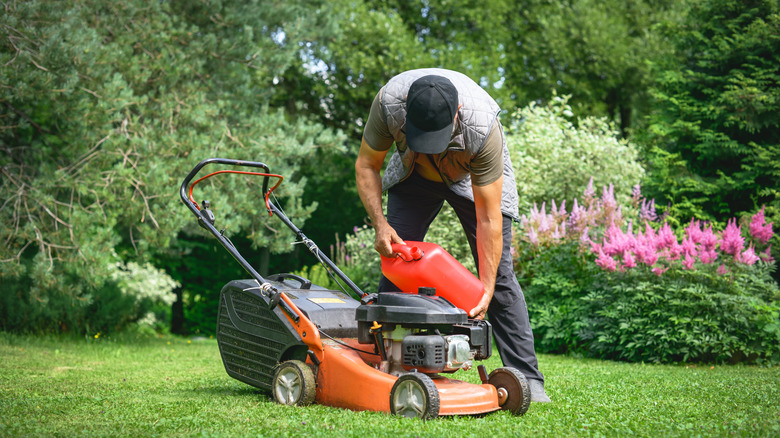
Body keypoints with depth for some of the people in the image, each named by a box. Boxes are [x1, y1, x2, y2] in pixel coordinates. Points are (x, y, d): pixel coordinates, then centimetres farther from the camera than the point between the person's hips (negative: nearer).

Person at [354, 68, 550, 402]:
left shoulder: (483, 129, -41)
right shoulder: (389, 101, -35)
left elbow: (488, 216, -34)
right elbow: (366, 165, -18)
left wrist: (487, 287, -35)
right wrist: (380, 224, -30)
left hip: (474, 177, -3)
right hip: (414, 173, 3)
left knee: (499, 273, -12)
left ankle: (527, 378, -8)